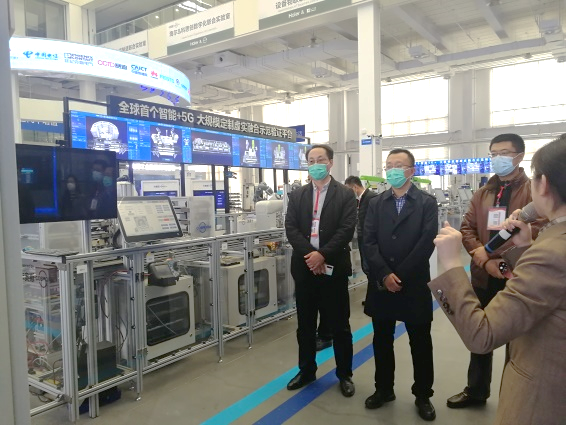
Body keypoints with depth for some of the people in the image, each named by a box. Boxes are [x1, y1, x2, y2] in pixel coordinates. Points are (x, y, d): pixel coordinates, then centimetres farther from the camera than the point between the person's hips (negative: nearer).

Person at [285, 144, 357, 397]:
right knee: (305, 324, 14)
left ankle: (344, 374, 26)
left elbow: (347, 229, -10)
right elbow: (291, 228, -2)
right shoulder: (297, 196, 8)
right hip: (304, 267, 3)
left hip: (333, 267, -3)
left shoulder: (345, 195, 0)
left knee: (340, 325, 9)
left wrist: (322, 254, -20)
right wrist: (310, 255, -16)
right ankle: (306, 371, 31)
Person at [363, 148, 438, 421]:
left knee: (420, 343, 9)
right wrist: (385, 275, -13)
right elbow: (368, 242, -1)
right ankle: (384, 389, 31)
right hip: (381, 284, 3)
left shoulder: (427, 203, -1)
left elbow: (427, 243, -10)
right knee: (382, 341, 13)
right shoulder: (376, 203, 7)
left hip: (414, 284, -2)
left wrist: (400, 276, -13)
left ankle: (423, 395, 27)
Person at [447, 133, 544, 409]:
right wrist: (485, 260, -12)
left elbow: (536, 233, -16)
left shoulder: (533, 191, -6)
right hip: (483, 277, 5)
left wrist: (508, 262, -22)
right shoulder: (482, 194, 11)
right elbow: (467, 229, 3)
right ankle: (476, 391, 34)